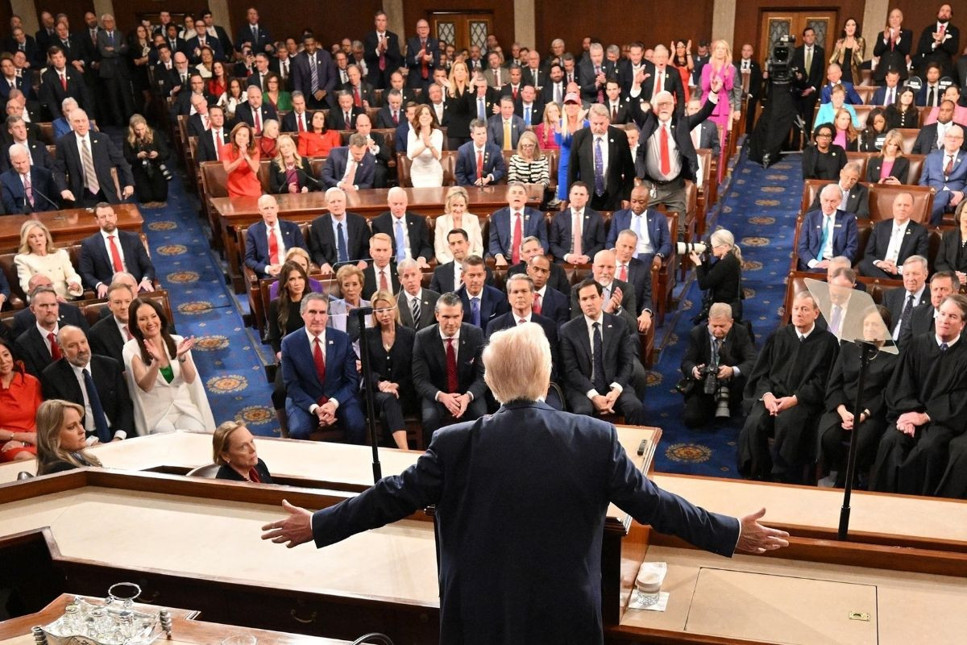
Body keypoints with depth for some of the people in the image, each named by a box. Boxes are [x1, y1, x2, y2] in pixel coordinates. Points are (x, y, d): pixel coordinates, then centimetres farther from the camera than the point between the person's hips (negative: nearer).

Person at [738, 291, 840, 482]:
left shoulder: (827, 341, 6)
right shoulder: (779, 336, 16)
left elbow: (821, 382, -2)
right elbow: (760, 372, 13)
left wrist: (795, 399, -14)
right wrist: (766, 394, -7)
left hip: (803, 400, -3)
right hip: (772, 396, 3)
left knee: (787, 424, -34)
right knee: (753, 425, -26)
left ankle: (784, 479, -17)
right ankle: (757, 477, -11)